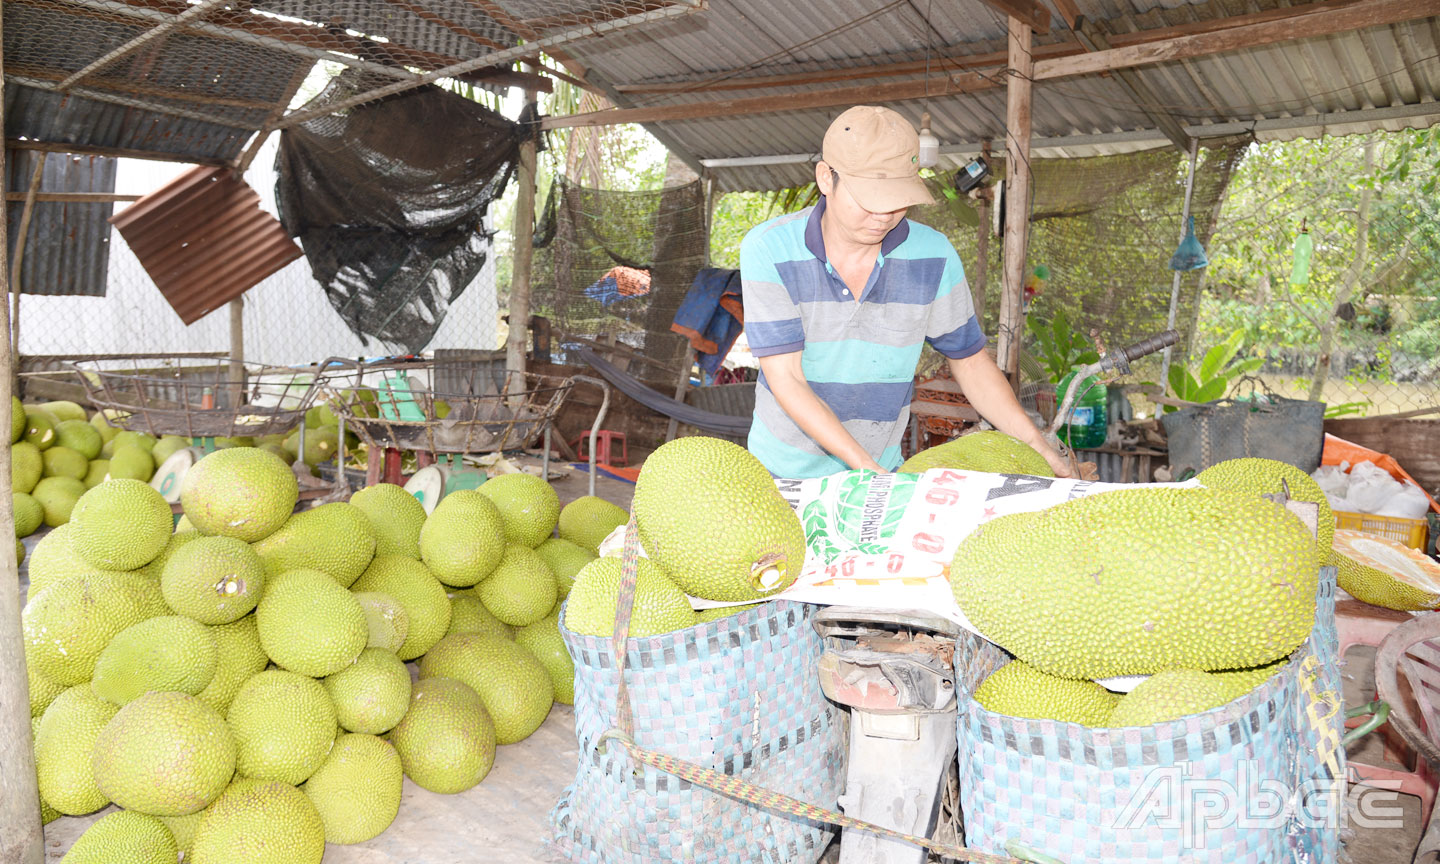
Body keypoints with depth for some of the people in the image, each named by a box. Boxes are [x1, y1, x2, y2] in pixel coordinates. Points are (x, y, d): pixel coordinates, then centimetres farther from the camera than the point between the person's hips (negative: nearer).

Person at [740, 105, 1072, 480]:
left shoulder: (932, 255, -8)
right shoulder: (767, 250, -16)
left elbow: (970, 360, 4)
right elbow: (785, 380, -19)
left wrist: (1037, 446, -7)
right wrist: (868, 469, -26)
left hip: (882, 467, 1)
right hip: (782, 471, -1)